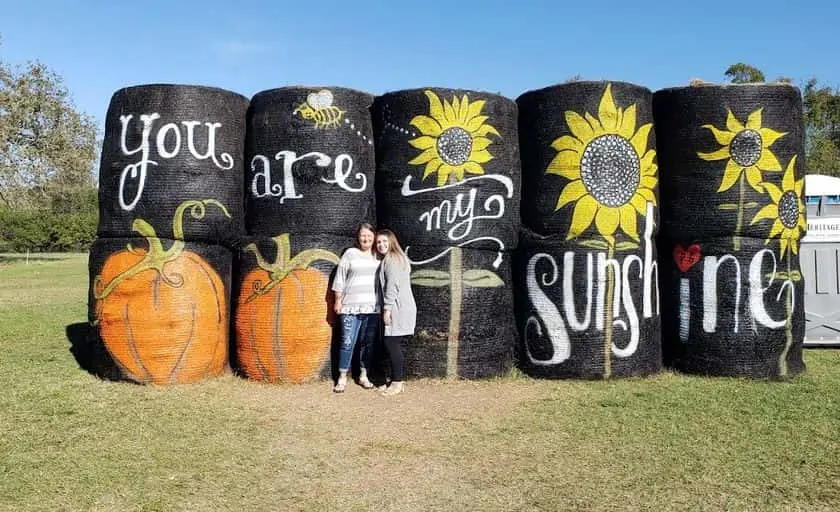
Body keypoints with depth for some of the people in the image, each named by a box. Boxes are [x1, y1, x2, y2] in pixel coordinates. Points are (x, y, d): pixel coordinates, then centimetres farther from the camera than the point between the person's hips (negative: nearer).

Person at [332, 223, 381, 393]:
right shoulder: (350, 254, 3)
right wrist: (338, 301, 0)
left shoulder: (378, 257, 10)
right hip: (351, 307, -2)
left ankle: (363, 376, 20)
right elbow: (340, 278, 4)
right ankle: (342, 378, 7)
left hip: (372, 308, 3)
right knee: (347, 343, -3)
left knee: (368, 343, 8)